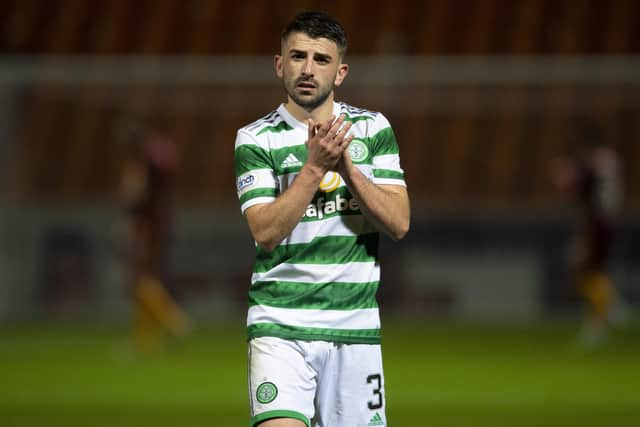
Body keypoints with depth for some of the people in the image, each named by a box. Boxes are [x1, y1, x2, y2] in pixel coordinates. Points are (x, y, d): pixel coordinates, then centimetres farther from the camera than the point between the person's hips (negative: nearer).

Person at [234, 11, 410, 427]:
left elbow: (399, 223, -1)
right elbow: (266, 232, -12)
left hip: (355, 326, 3)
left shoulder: (373, 128, 7)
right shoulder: (256, 139, 0)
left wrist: (346, 165, -12)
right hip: (281, 326, -3)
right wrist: (315, 166, -19)